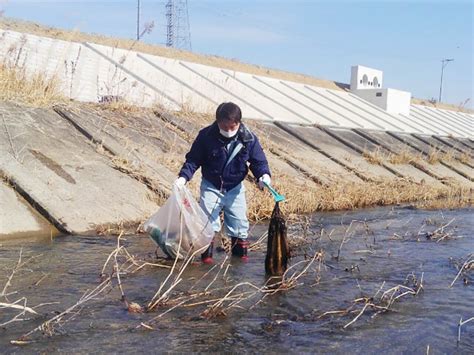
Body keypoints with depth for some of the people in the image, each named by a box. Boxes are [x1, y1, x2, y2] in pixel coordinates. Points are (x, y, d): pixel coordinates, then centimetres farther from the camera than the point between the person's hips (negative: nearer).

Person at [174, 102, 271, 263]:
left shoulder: (249, 138, -15)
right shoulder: (206, 136, -19)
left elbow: (258, 161, -8)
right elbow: (193, 159, -10)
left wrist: (263, 175, -29)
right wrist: (184, 176, -25)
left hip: (235, 188, 2)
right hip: (211, 187, -1)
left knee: (239, 221, 10)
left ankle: (240, 251, 31)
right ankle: (206, 253, 15)